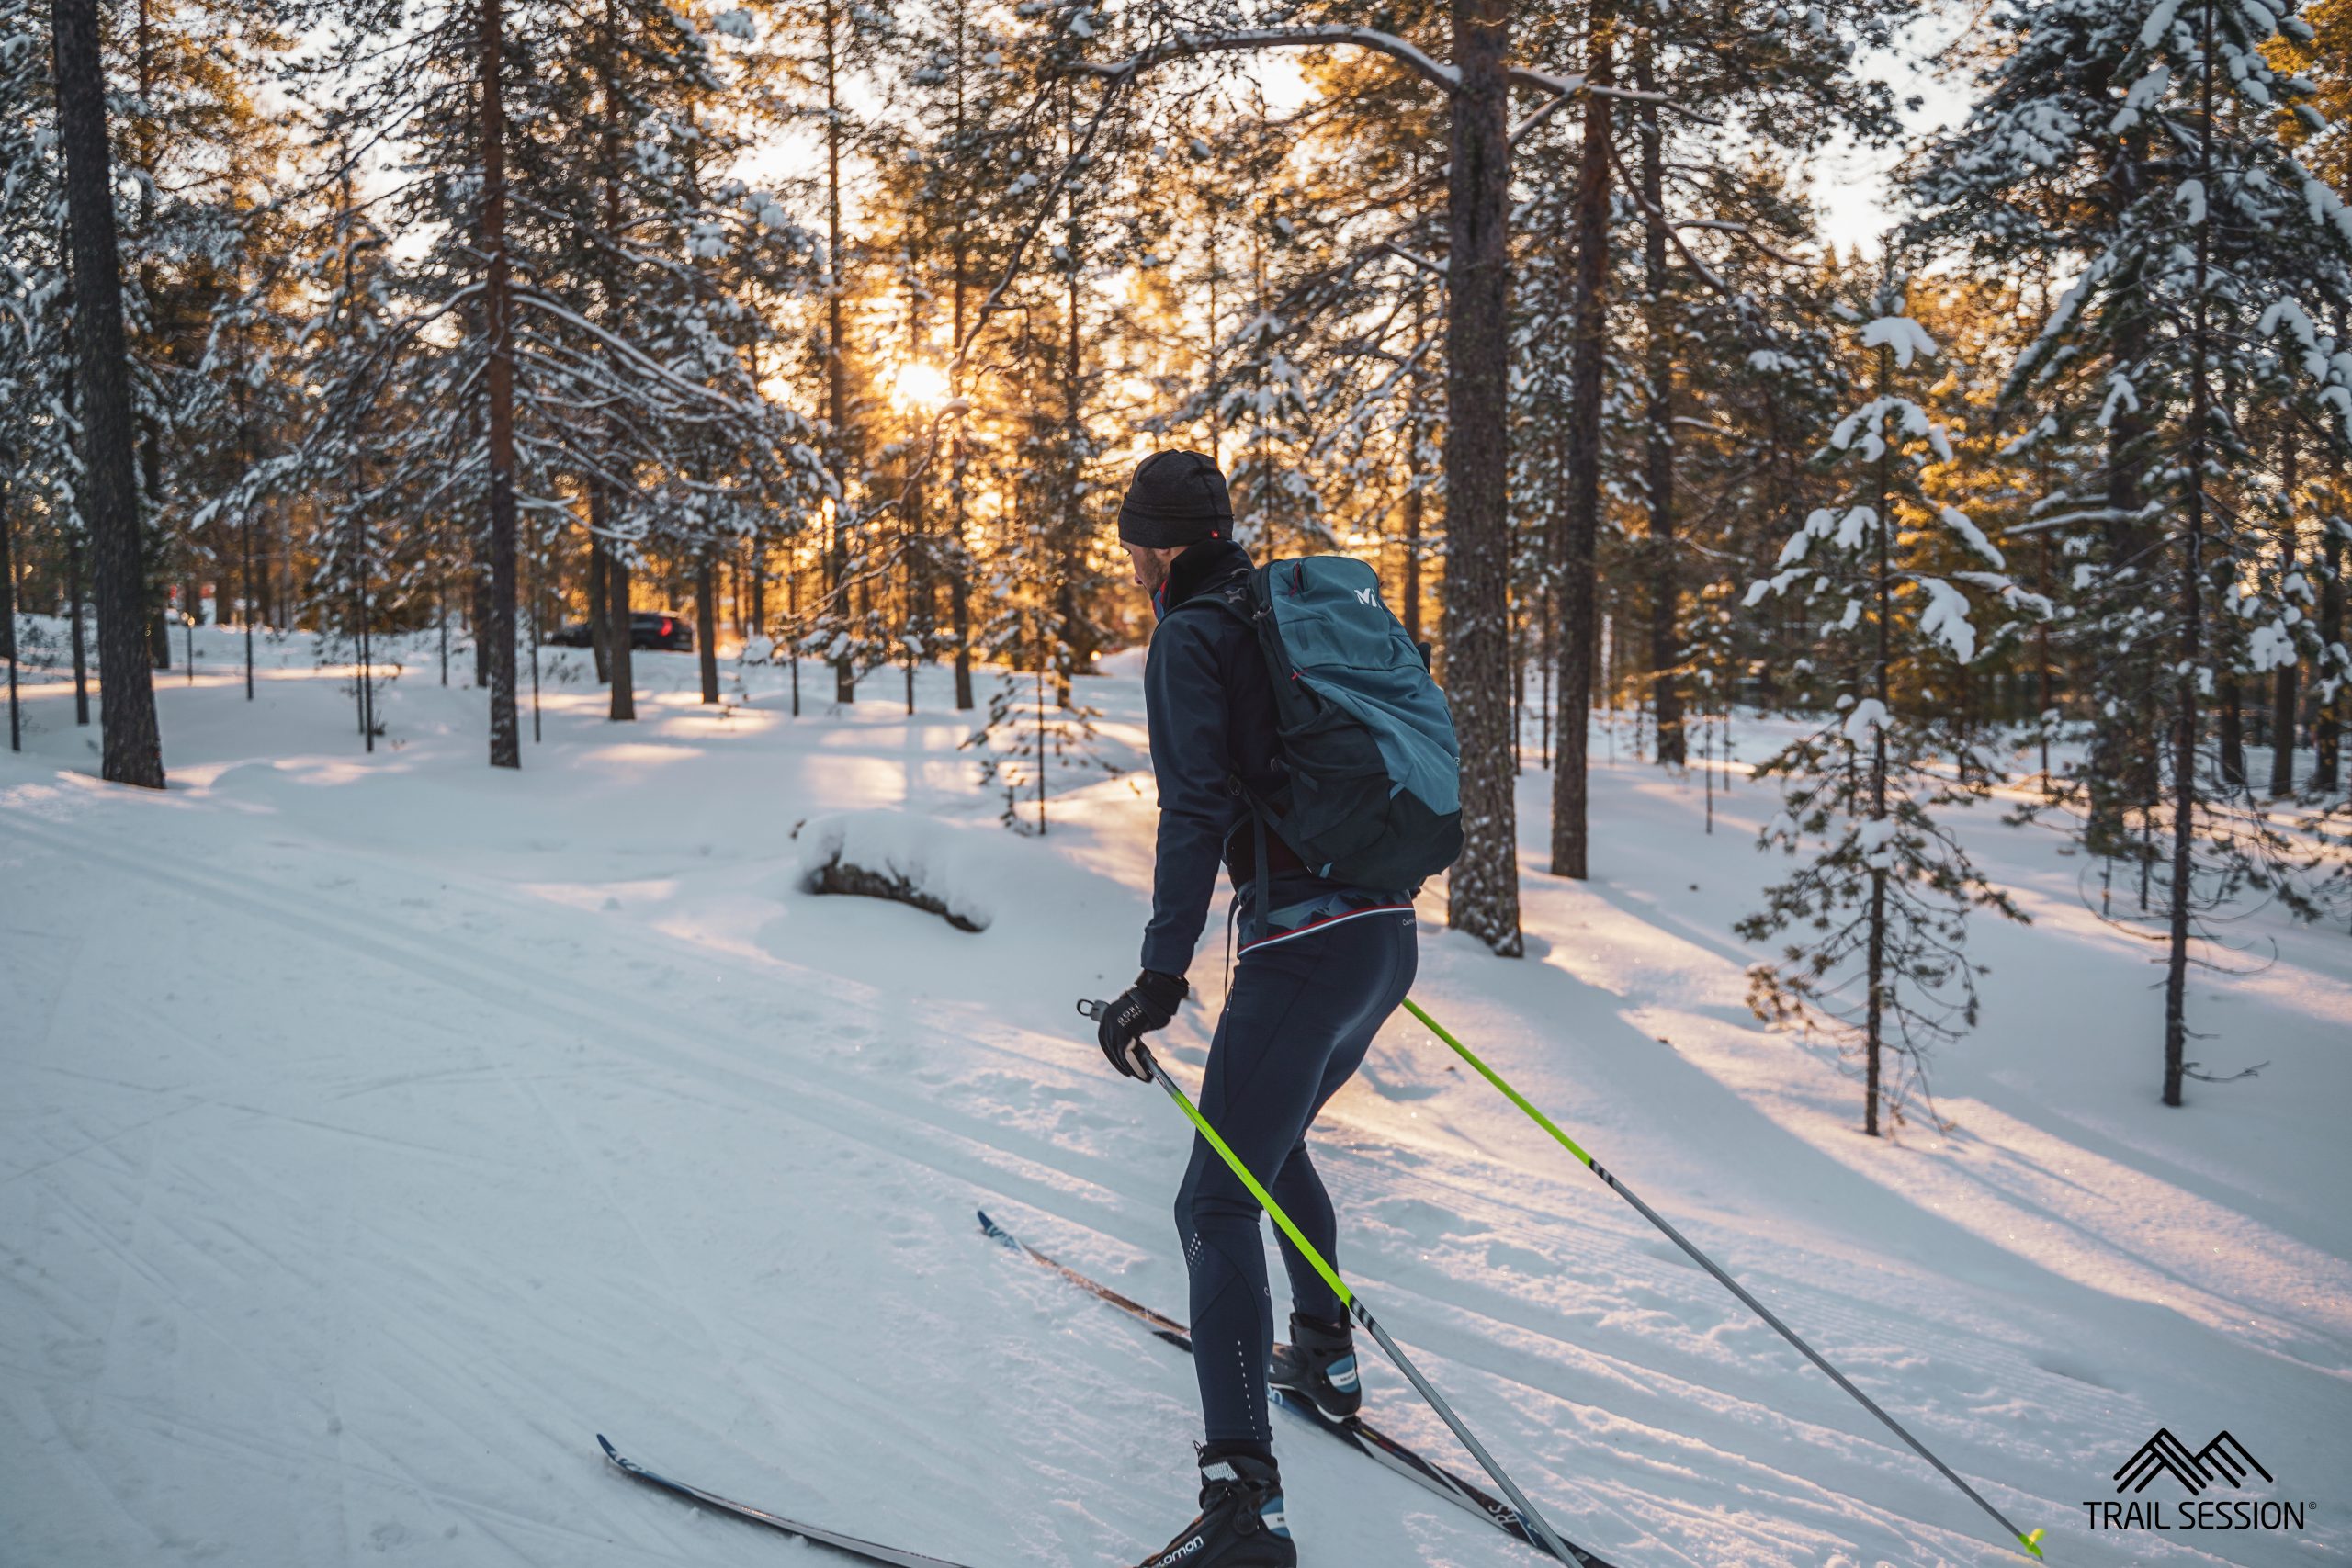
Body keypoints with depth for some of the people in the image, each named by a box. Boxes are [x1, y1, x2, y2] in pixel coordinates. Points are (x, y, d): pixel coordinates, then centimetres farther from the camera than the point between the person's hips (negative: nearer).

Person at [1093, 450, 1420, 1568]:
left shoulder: (1189, 638, -6)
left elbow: (1197, 812, -17)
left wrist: (1162, 976, -18)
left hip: (1302, 949, -9)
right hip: (1387, 935, 9)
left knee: (1219, 1205, -6)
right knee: (1273, 1142, 29)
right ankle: (1326, 1354, 41)